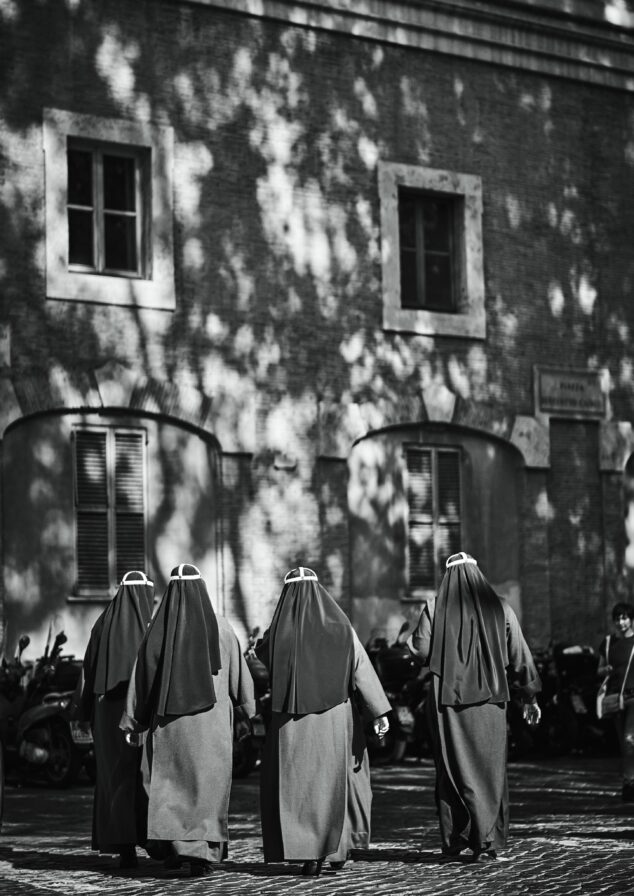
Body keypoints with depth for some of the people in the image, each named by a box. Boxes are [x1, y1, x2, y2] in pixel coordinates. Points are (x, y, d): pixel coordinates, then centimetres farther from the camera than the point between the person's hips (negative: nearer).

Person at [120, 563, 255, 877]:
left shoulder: (159, 628, -3)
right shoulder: (220, 627, -4)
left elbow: (142, 677, -2)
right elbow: (239, 672, 5)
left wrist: (131, 723, 5)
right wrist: (250, 707, 22)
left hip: (170, 718, 1)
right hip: (212, 718, -1)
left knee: (170, 780, 14)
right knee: (207, 784, 5)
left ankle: (170, 846, 4)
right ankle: (201, 853, -3)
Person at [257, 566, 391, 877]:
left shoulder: (278, 631, -6)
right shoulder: (340, 627, -4)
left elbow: (263, 654, 17)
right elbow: (362, 669, -7)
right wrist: (380, 712, -5)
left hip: (291, 719, -1)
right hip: (334, 718, 1)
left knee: (297, 781, 6)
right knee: (334, 776, 18)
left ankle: (309, 854, -2)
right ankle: (338, 847, 14)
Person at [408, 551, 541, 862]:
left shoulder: (435, 607, -1)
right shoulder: (499, 608, 3)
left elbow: (420, 647, -13)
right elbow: (519, 657, 3)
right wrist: (530, 697, 11)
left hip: (447, 699, 0)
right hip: (489, 699, 0)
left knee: (452, 769, 8)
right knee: (489, 769, 6)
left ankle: (453, 841, 7)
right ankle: (486, 842, -1)